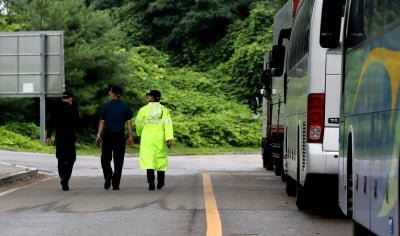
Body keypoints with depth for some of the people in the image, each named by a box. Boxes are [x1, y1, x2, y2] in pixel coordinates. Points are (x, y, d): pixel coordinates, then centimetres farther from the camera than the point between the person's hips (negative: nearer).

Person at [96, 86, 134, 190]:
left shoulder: (106, 106, -3)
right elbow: (129, 122, 2)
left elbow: (102, 122, -2)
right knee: (118, 160, 5)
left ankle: (108, 174, -17)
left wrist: (98, 135, 2)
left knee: (105, 158, 10)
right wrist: (131, 136, 7)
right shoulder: (125, 107, 3)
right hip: (120, 136, 2)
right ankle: (116, 184, 2)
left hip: (108, 135, -2)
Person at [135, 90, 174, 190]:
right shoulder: (164, 110, 1)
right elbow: (168, 124, -9)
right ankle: (160, 182, 21)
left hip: (147, 137, -2)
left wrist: (139, 133, 24)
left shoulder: (144, 109, -3)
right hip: (160, 138, 2)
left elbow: (139, 123, 4)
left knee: (148, 159, -6)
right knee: (160, 158, 14)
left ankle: (151, 182, -23)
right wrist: (169, 139, -13)